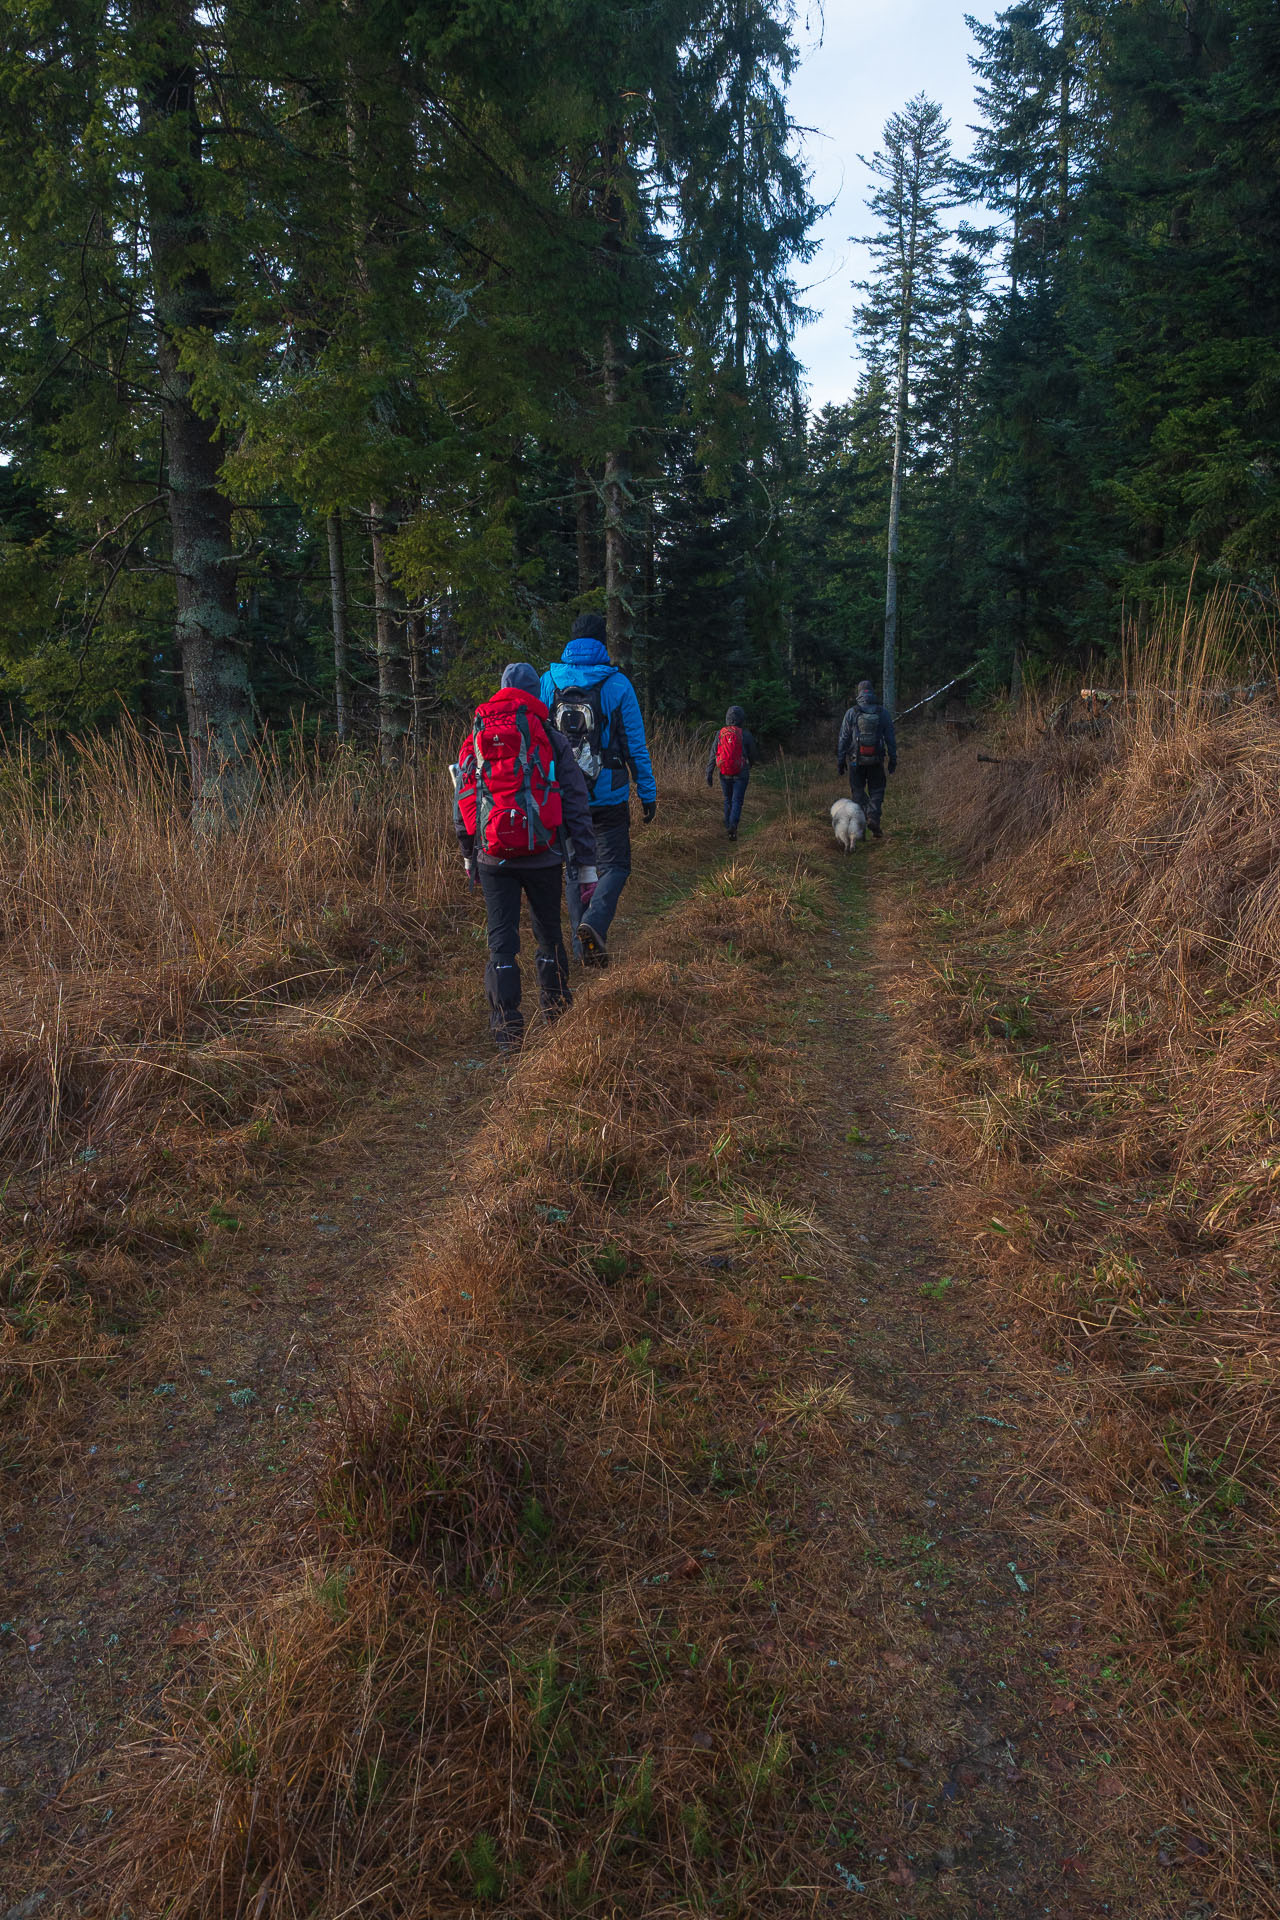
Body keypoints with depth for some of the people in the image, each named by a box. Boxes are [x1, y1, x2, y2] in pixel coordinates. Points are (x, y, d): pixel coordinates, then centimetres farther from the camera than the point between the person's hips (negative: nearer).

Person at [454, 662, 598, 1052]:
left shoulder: (474, 740, 8)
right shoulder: (552, 740, 1)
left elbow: (461, 801, 13)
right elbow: (576, 805, -1)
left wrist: (468, 854, 25)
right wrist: (587, 863, 2)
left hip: (493, 858, 1)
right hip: (543, 858, -1)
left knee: (501, 941, 3)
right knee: (548, 933, 16)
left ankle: (507, 1027, -3)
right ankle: (557, 1010, 30)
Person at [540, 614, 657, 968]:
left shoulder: (548, 681, 3)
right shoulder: (617, 685, -6)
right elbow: (635, 745, -4)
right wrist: (648, 792, 3)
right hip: (608, 796, -3)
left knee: (575, 868, 13)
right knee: (614, 866, 6)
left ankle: (583, 947, 14)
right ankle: (593, 923, -21)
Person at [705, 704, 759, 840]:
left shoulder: (720, 734, -1)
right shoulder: (745, 735, -7)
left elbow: (713, 755, -3)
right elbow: (753, 754, 5)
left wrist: (709, 773, 0)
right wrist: (750, 765, 27)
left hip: (724, 774, 3)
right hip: (740, 774, -3)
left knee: (728, 800, 17)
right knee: (737, 801, -2)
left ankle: (728, 827, 23)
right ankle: (733, 825, -23)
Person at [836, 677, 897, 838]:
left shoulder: (851, 713, -4)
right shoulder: (883, 712, 0)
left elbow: (843, 739, -2)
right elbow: (890, 738, 2)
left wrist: (840, 761, 4)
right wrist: (893, 759, 9)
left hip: (856, 760, -1)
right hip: (876, 760, 1)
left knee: (858, 791, 12)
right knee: (876, 791, 12)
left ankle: (863, 817, 1)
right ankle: (873, 817, -8)